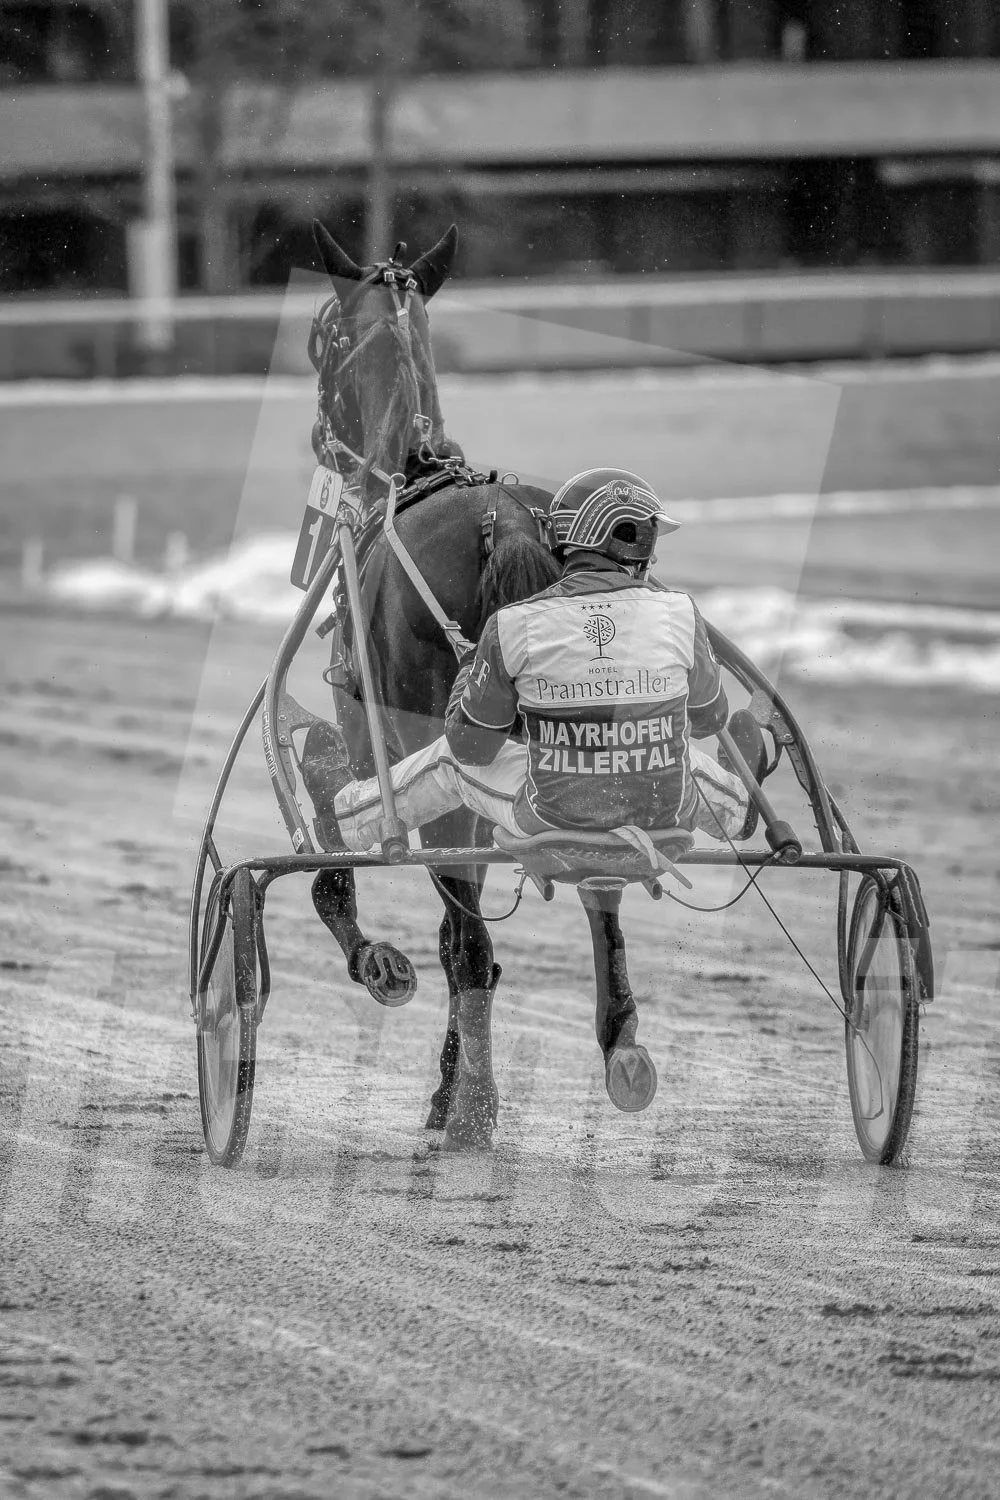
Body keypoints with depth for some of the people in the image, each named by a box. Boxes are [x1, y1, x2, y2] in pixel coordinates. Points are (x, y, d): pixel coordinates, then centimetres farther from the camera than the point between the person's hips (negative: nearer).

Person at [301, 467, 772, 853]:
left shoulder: (513, 629, -15)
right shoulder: (677, 613, -12)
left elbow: (471, 745, -3)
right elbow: (707, 718, 7)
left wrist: (468, 675, 18)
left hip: (553, 825, -1)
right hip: (663, 818, 1)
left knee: (456, 756, 28)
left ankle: (345, 815, 50)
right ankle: (734, 808, 67)